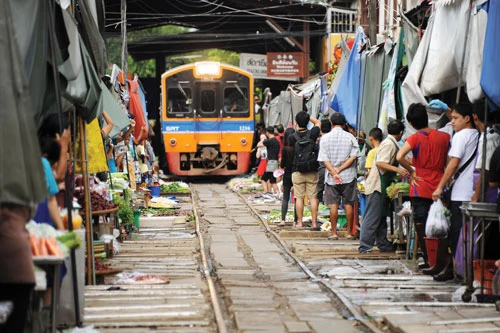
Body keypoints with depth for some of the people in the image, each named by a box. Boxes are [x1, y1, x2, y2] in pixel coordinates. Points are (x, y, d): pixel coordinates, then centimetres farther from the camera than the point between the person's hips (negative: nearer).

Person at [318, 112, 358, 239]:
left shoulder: (325, 138, -1)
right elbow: (354, 156, -8)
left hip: (331, 177, 0)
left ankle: (334, 233, 4)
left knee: (333, 205, 4)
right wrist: (340, 169, -8)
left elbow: (324, 159, -7)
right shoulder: (350, 137, -1)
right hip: (348, 176, 0)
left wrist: (334, 173, -12)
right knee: (349, 204, 5)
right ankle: (349, 233, 8)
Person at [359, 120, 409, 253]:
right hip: (377, 186, -10)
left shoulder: (389, 143, 16)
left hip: (381, 186, 10)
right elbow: (380, 163, -26)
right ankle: (365, 246, -8)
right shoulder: (389, 144, -14)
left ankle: (383, 244, 19)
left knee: (382, 217, 14)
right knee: (372, 217, -9)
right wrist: (397, 169, -35)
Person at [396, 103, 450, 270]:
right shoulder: (444, 136, 1)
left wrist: (412, 172, -11)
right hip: (439, 188, 4)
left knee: (421, 226, 4)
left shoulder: (415, 138, -10)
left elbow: (400, 157, -23)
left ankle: (427, 260, 3)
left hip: (420, 188, -4)